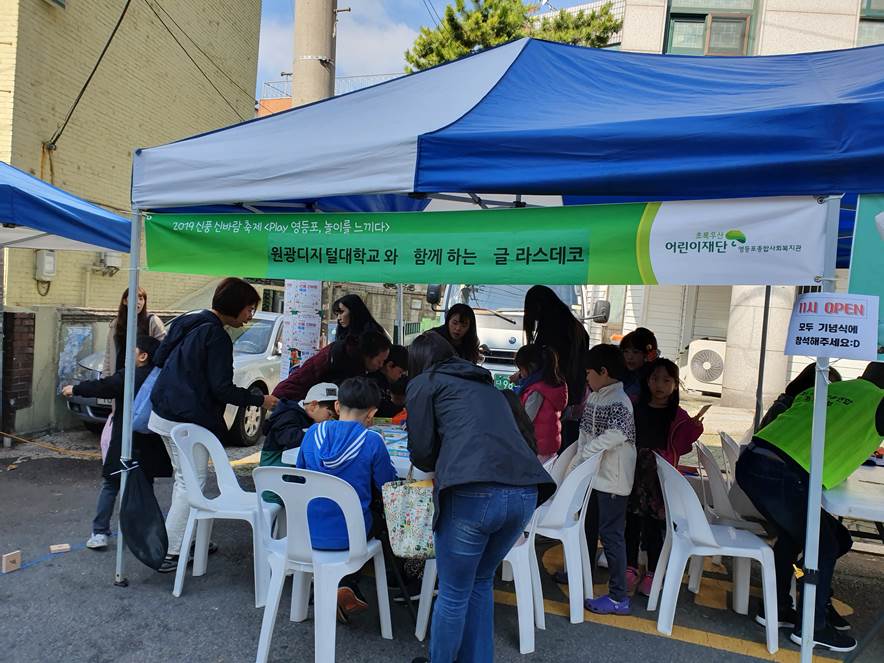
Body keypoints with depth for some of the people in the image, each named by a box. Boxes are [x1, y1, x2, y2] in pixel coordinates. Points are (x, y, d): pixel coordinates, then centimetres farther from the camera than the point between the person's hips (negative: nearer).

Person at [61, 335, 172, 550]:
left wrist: (74, 389, 8)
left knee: (110, 485, 9)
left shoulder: (126, 377, -12)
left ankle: (100, 532, 7)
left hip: (125, 444, -4)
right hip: (150, 448, 4)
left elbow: (100, 387, -6)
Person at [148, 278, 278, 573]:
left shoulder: (186, 322, 9)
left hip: (164, 413, 9)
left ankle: (184, 539, 29)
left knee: (184, 478, 19)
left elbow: (159, 358, 18)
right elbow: (221, 389, -18)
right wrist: (260, 400, -10)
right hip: (189, 420, -9)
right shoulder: (217, 336, -17)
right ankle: (169, 553, 3)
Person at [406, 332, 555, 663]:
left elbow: (422, 453, 11)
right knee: (481, 581, 26)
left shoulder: (423, 383, 15)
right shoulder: (487, 385, 31)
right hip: (525, 491, 6)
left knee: (453, 593, 13)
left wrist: (435, 464, 32)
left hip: (473, 492, -6)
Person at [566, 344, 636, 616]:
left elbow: (615, 436, -33)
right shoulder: (594, 396, 8)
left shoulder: (618, 402, -20)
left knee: (611, 534, -1)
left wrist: (582, 455, -25)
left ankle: (618, 598, 9)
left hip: (612, 478, -9)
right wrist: (577, 462, 6)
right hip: (593, 474, 9)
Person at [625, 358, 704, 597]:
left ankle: (652, 573, 22)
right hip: (634, 473, 2)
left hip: (660, 477, -2)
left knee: (654, 524, 5)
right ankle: (631, 569, 25)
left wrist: (693, 427, -22)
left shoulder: (677, 416, -1)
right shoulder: (636, 409, 4)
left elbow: (680, 447, -9)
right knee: (631, 521, 10)